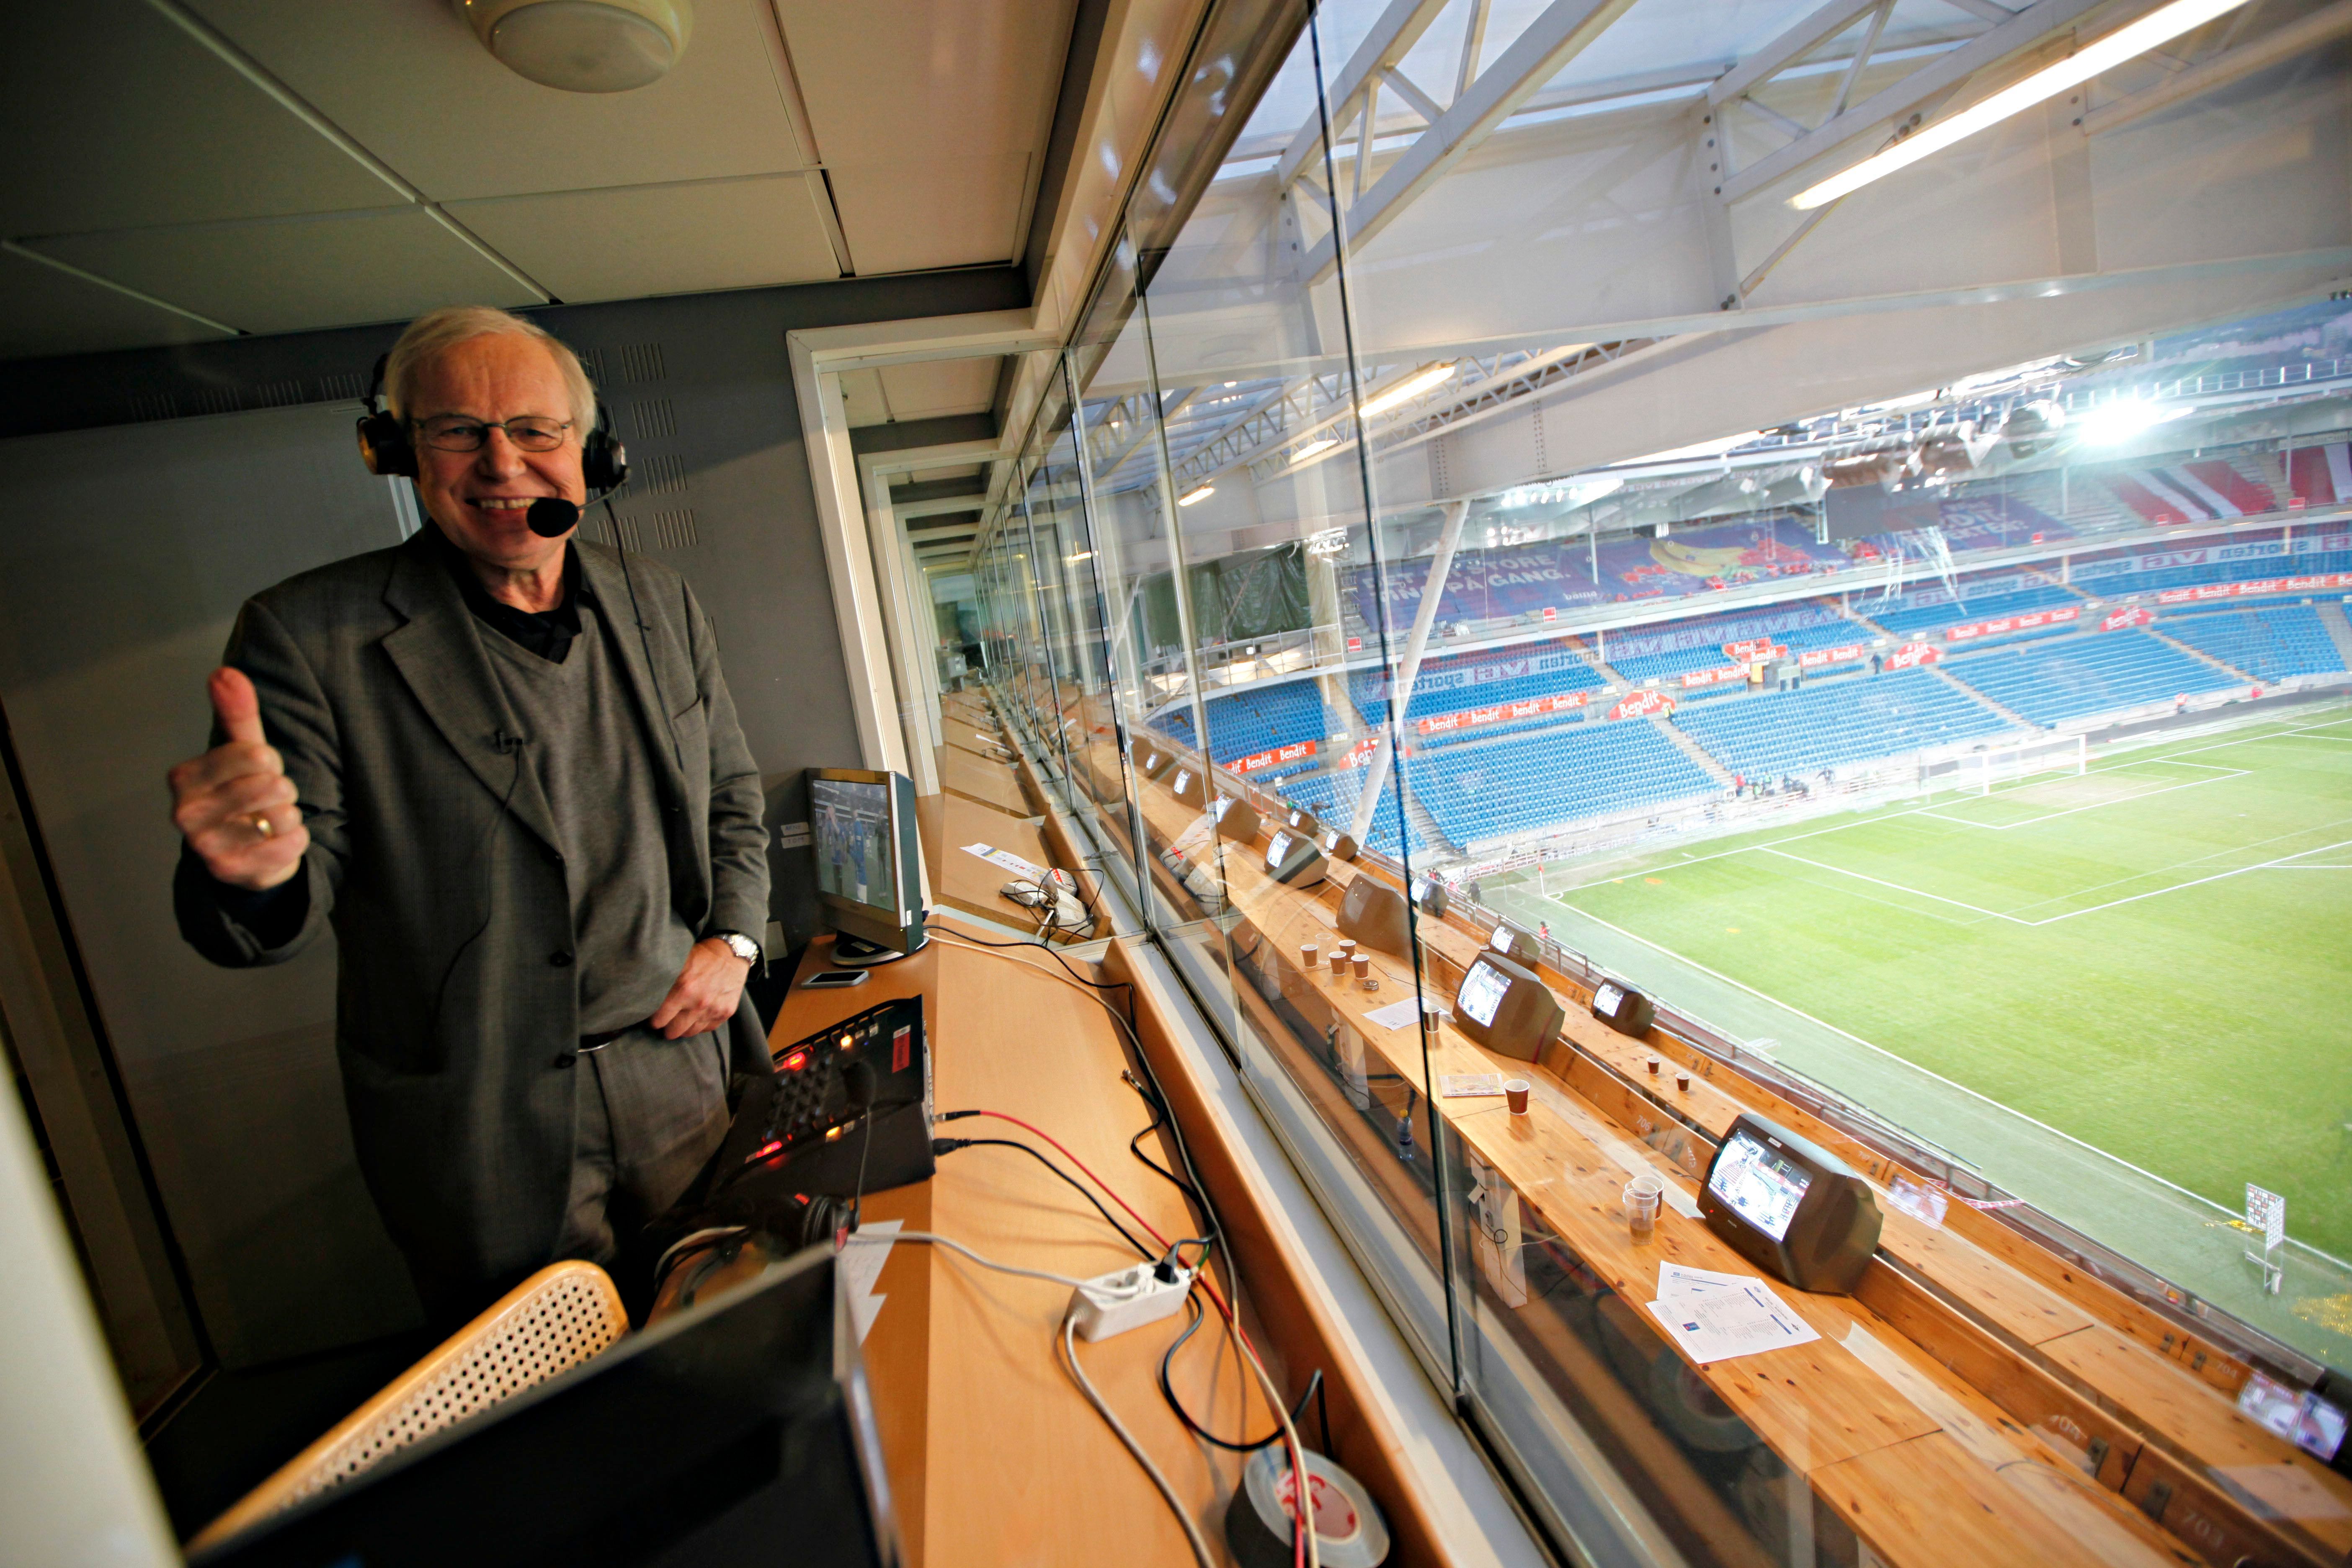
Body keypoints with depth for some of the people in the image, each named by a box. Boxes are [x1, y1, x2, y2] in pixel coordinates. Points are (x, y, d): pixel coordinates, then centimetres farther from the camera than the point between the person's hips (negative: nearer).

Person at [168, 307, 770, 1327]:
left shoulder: (661, 605, 2)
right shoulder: (310, 638, -12)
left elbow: (731, 791, 11)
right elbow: (284, 919, -10)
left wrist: (734, 938, -2)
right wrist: (255, 872, -32)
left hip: (683, 1071, 4)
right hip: (485, 1135, -3)